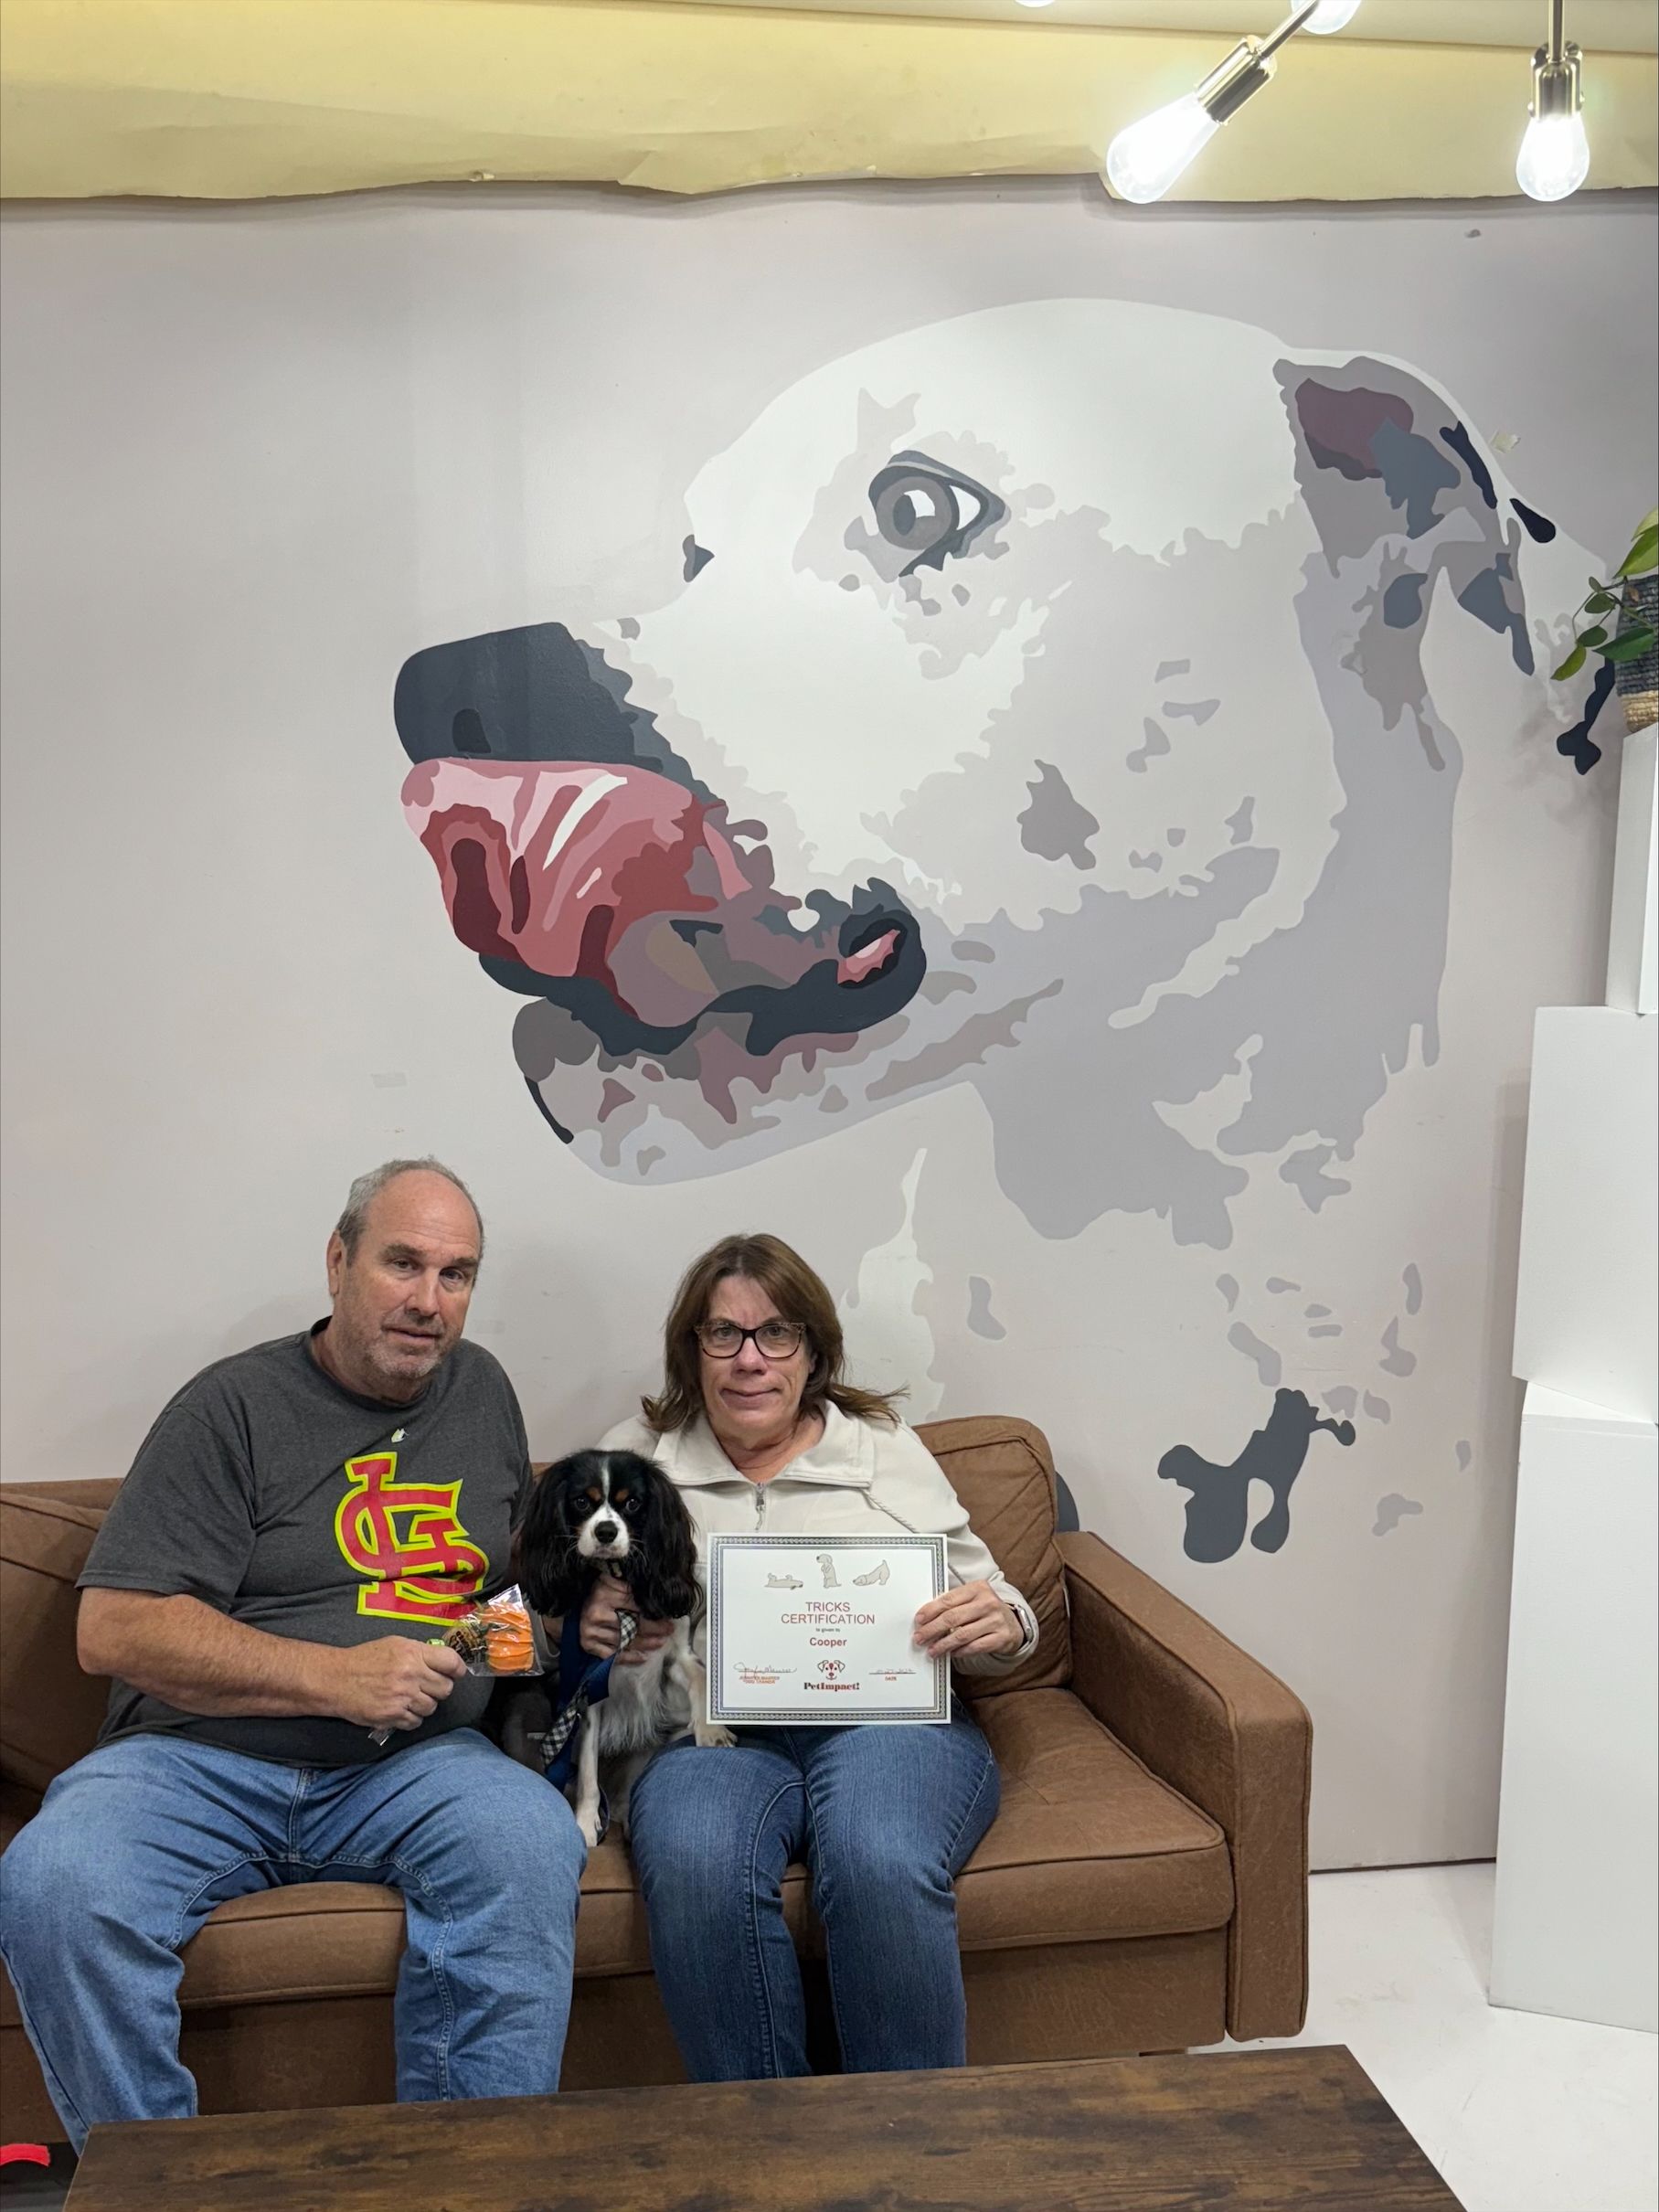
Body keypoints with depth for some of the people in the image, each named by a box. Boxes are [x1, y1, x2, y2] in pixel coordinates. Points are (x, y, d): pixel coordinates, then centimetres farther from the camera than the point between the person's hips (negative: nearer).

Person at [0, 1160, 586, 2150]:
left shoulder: (481, 1388, 15)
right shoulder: (235, 1406, 0)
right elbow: (114, 1629, -7)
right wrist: (332, 1676, -15)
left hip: (415, 1764, 2)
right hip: (198, 1762, -2)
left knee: (530, 1839, -30)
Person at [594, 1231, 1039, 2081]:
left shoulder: (885, 1447, 19)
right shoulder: (631, 1457, 18)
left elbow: (985, 1609, 18)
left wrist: (1001, 1625, -6)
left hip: (887, 1717, 0)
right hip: (709, 1731, 0)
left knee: (883, 1868, -34)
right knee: (698, 1870, -34)